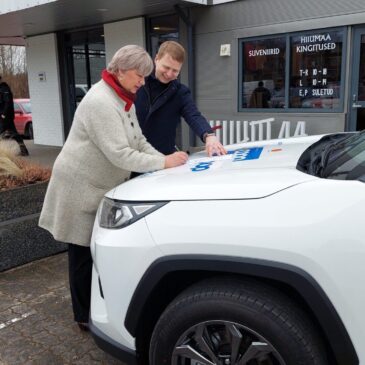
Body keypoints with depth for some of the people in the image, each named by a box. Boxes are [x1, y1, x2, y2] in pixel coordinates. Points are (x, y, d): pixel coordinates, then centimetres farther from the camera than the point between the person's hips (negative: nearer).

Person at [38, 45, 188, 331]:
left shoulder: (124, 101, 8)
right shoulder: (100, 102, -24)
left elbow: (139, 142, 7)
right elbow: (120, 155, -29)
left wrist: (166, 160, -8)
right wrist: (163, 163, -22)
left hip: (101, 185, 9)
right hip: (81, 187, -9)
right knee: (84, 252, 3)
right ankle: (86, 316, 18)